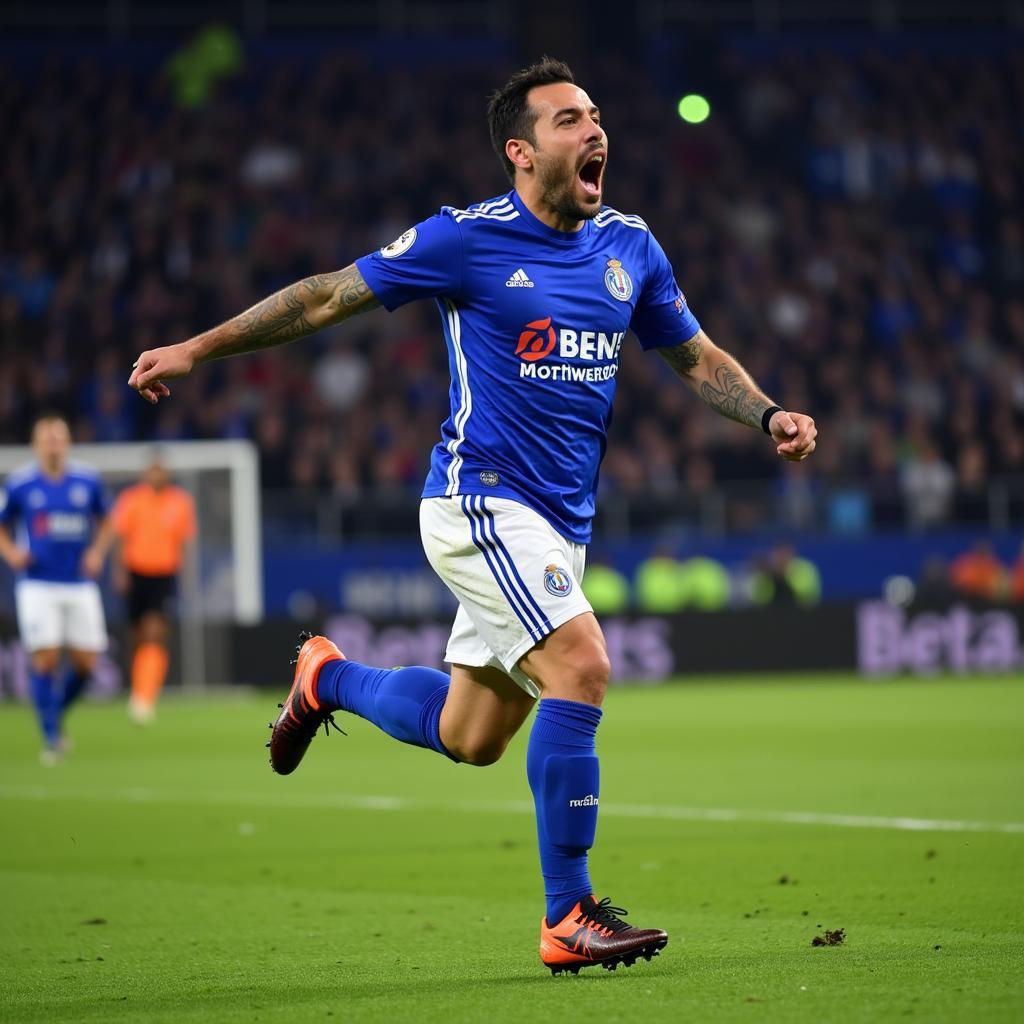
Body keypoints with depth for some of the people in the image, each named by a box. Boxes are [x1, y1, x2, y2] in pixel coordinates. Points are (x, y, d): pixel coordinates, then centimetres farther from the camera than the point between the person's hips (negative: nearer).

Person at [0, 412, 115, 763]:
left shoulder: (88, 481, 3)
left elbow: (106, 522, 17)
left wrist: (98, 551, 0)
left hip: (81, 586, 2)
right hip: (38, 585, -2)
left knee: (86, 662, 0)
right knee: (45, 658, -12)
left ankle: (57, 712, 27)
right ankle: (52, 737, -2)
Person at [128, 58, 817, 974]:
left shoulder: (630, 246, 8)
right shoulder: (468, 240, -9)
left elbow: (697, 357, 19)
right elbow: (328, 297, -1)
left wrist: (770, 416, 1)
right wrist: (197, 348, -1)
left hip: (560, 523, 7)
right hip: (479, 500, -7)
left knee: (470, 737, 13)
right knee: (580, 666, -24)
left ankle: (329, 677, 43)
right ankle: (569, 916, -17)